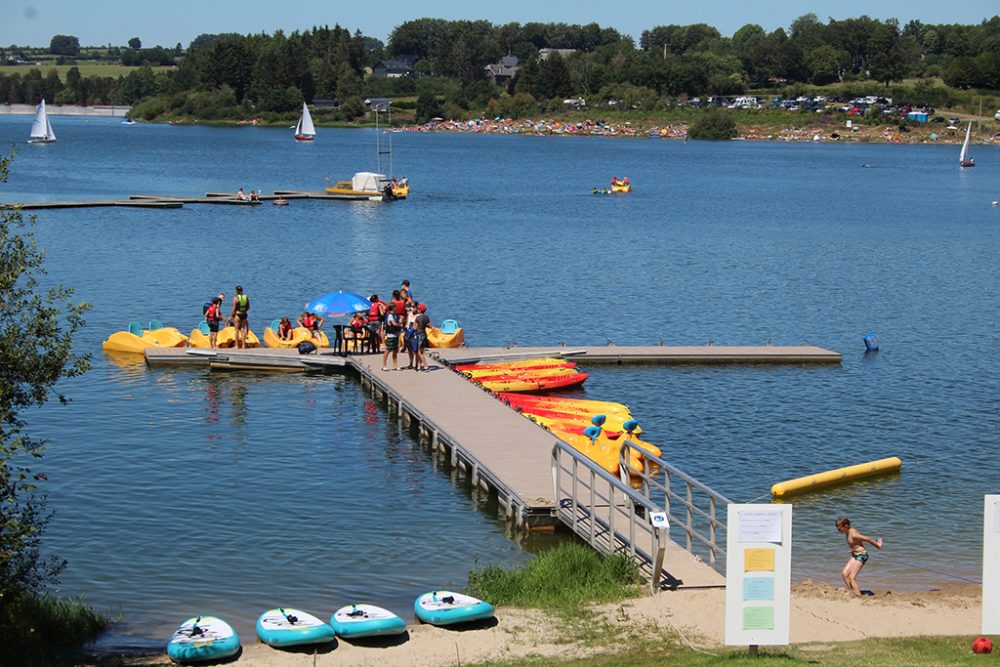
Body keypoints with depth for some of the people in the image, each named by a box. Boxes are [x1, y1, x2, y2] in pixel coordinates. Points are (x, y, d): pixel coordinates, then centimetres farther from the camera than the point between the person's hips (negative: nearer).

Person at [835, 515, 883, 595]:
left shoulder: (853, 534, -24)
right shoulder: (848, 532, 6)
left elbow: (868, 539, -17)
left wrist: (877, 545, -4)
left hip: (861, 555, -10)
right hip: (855, 555, 10)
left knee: (851, 577, -12)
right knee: (844, 574, 6)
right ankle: (851, 594, 12)